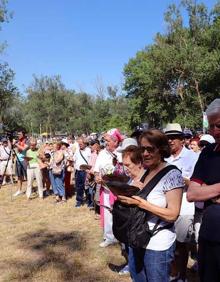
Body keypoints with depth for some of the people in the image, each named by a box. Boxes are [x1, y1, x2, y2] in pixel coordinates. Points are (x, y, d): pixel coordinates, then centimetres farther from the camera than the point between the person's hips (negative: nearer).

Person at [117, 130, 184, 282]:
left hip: (157, 247, -6)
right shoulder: (143, 172, 4)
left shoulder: (172, 175, -16)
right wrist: (126, 197, -7)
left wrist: (140, 202, -27)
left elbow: (172, 215, -21)